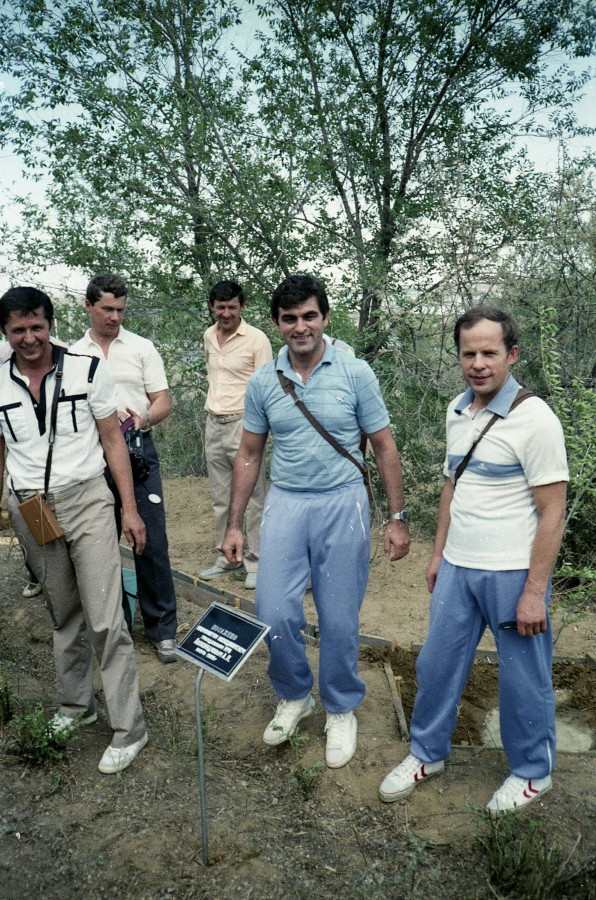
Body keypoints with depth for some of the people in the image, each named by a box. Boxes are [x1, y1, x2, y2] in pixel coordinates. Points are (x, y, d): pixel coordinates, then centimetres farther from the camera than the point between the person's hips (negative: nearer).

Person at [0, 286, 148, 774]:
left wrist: (130, 508, -4)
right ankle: (76, 705, 35)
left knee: (105, 619, -6)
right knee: (63, 614, 17)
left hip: (86, 501, -3)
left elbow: (113, 441, -1)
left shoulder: (88, 371, -5)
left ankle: (128, 728, 6)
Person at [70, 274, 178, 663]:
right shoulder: (73, 354, 11)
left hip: (138, 451, -2)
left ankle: (162, 628, 8)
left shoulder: (141, 347, 7)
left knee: (152, 542, -3)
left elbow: (164, 402, 3)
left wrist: (144, 419, -19)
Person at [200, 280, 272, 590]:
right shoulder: (208, 336, 10)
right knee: (221, 498, 14)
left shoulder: (256, 339, -9)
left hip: (243, 424, -6)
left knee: (251, 499, -1)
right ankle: (226, 557, 27)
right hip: (213, 424, 7)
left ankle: (255, 562, 10)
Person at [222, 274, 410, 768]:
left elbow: (384, 448, 1)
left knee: (339, 620, 7)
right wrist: (234, 524, 8)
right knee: (275, 613, -1)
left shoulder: (355, 373, -4)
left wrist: (398, 517, -1)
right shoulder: (262, 382, 3)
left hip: (342, 504, -2)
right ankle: (294, 696, 29)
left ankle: (341, 710, 32)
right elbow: (249, 455, 9)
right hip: (285, 503, 2)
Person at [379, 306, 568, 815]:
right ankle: (428, 754, 37)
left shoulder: (534, 419, -16)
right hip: (457, 568, 6)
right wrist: (438, 552, 15)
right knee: (437, 664, 16)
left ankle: (533, 773, 35)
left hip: (513, 574, -6)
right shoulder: (457, 411, 5)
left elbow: (552, 513, -15)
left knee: (524, 680, 11)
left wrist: (535, 591, -16)